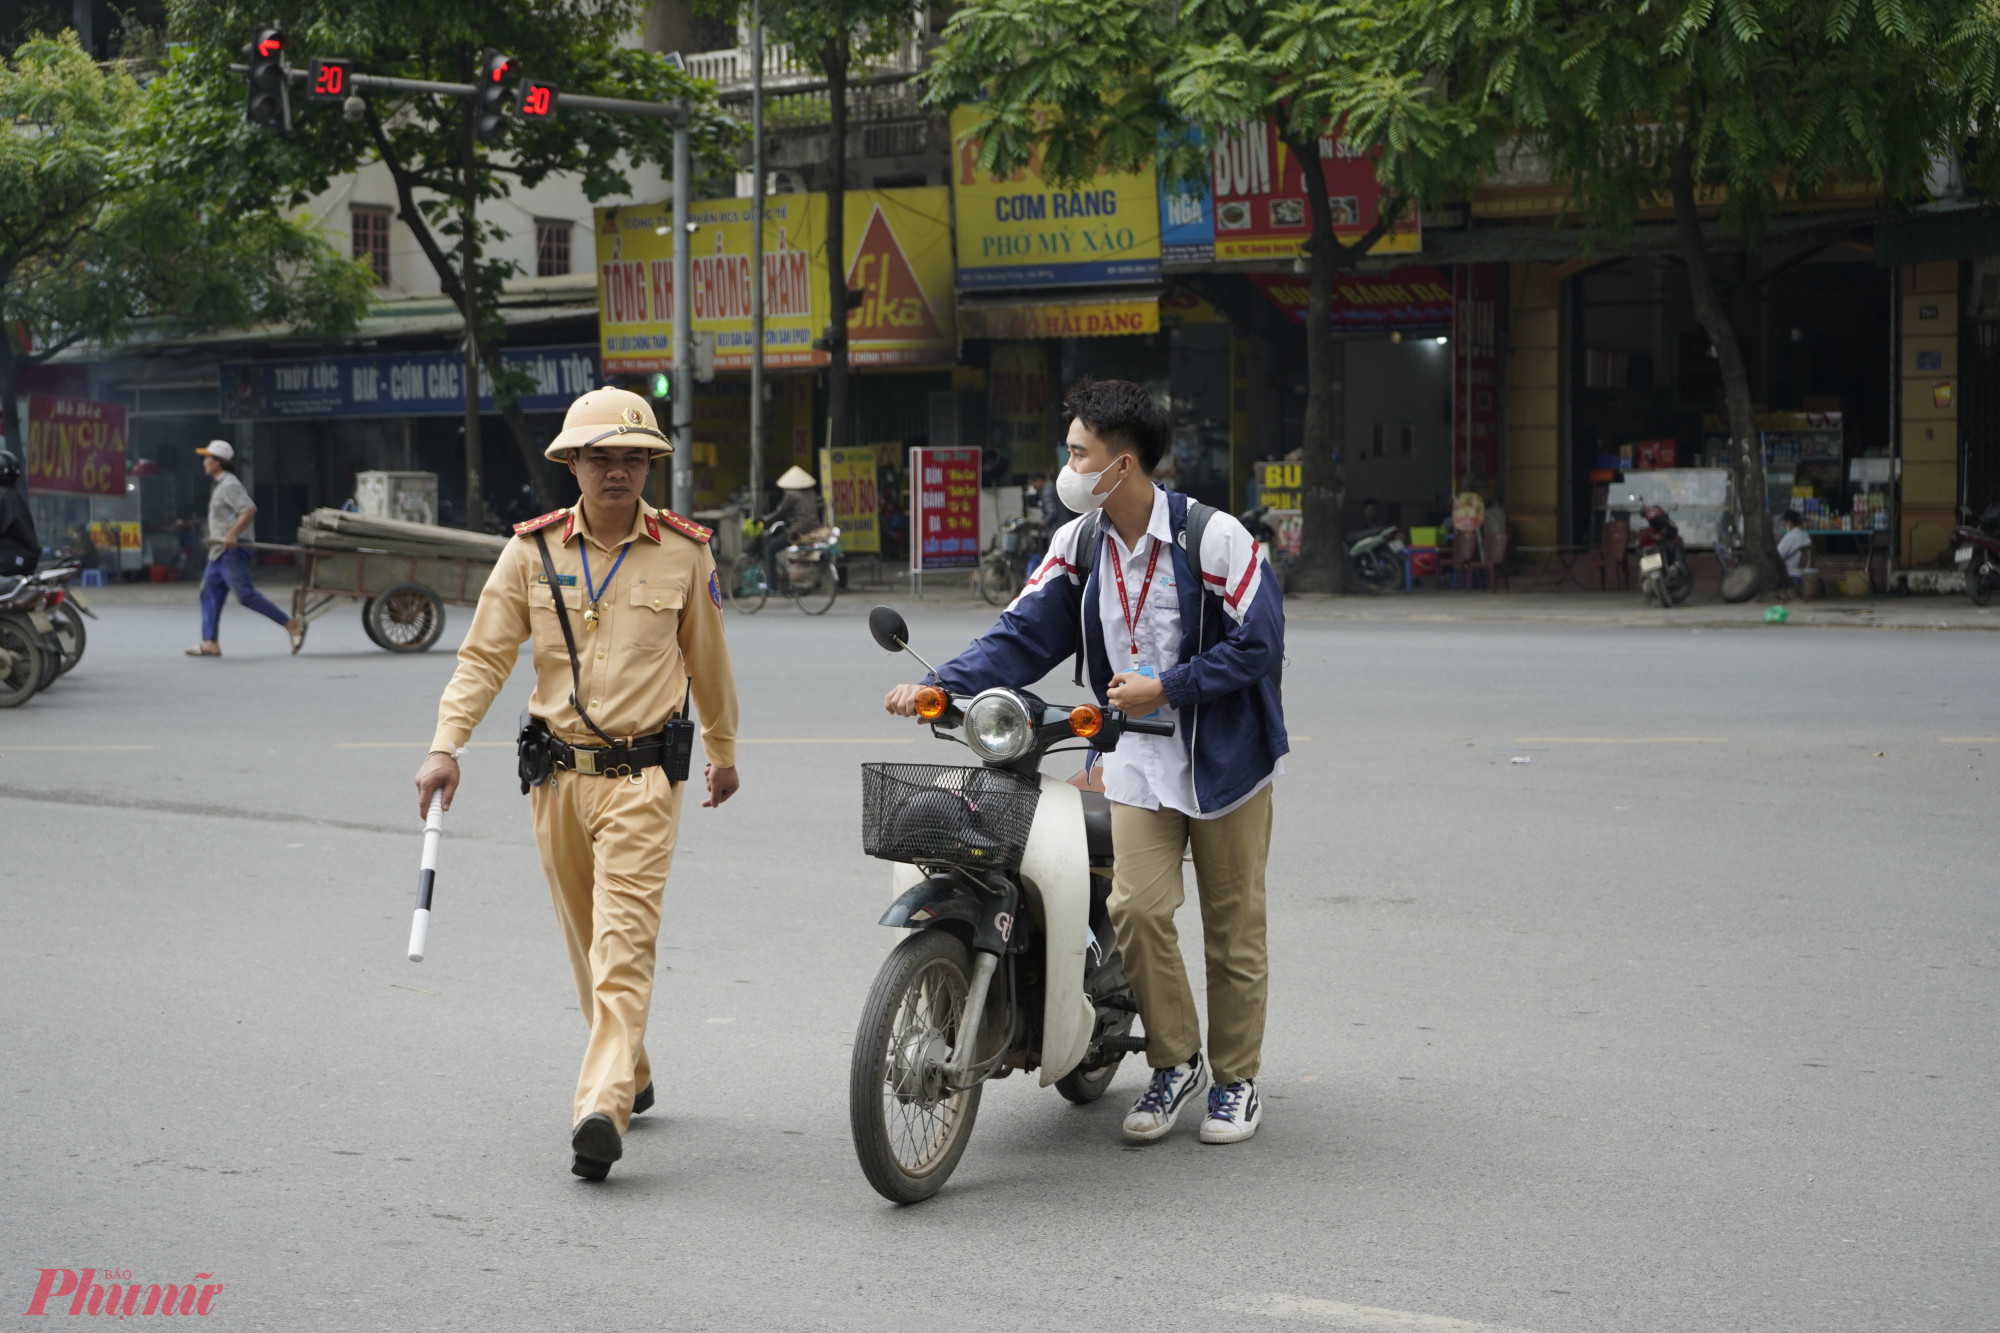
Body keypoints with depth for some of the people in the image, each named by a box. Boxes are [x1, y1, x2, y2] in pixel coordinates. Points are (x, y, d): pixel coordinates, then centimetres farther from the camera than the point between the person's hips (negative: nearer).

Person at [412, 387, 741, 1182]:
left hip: (642, 776, -3)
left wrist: (723, 752, 23)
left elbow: (707, 660, 13)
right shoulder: (533, 550, 2)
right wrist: (446, 745, -13)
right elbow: (484, 654, 0)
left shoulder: (684, 551, 0)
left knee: (623, 940, -14)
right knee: (586, 941, 14)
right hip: (557, 773, 3)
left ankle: (601, 1110, -23)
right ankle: (631, 1076, 32)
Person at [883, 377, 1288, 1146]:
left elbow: (1258, 643, -12)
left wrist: (1166, 689, -17)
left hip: (1224, 753, -4)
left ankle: (1235, 1079, 18)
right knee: (1138, 908, -9)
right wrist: (943, 687, -14)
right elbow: (1024, 635, -1)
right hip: (1139, 758, 4)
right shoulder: (1080, 544, 2)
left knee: (1232, 924, 4)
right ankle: (1174, 1062, 10)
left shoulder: (1213, 537, -14)